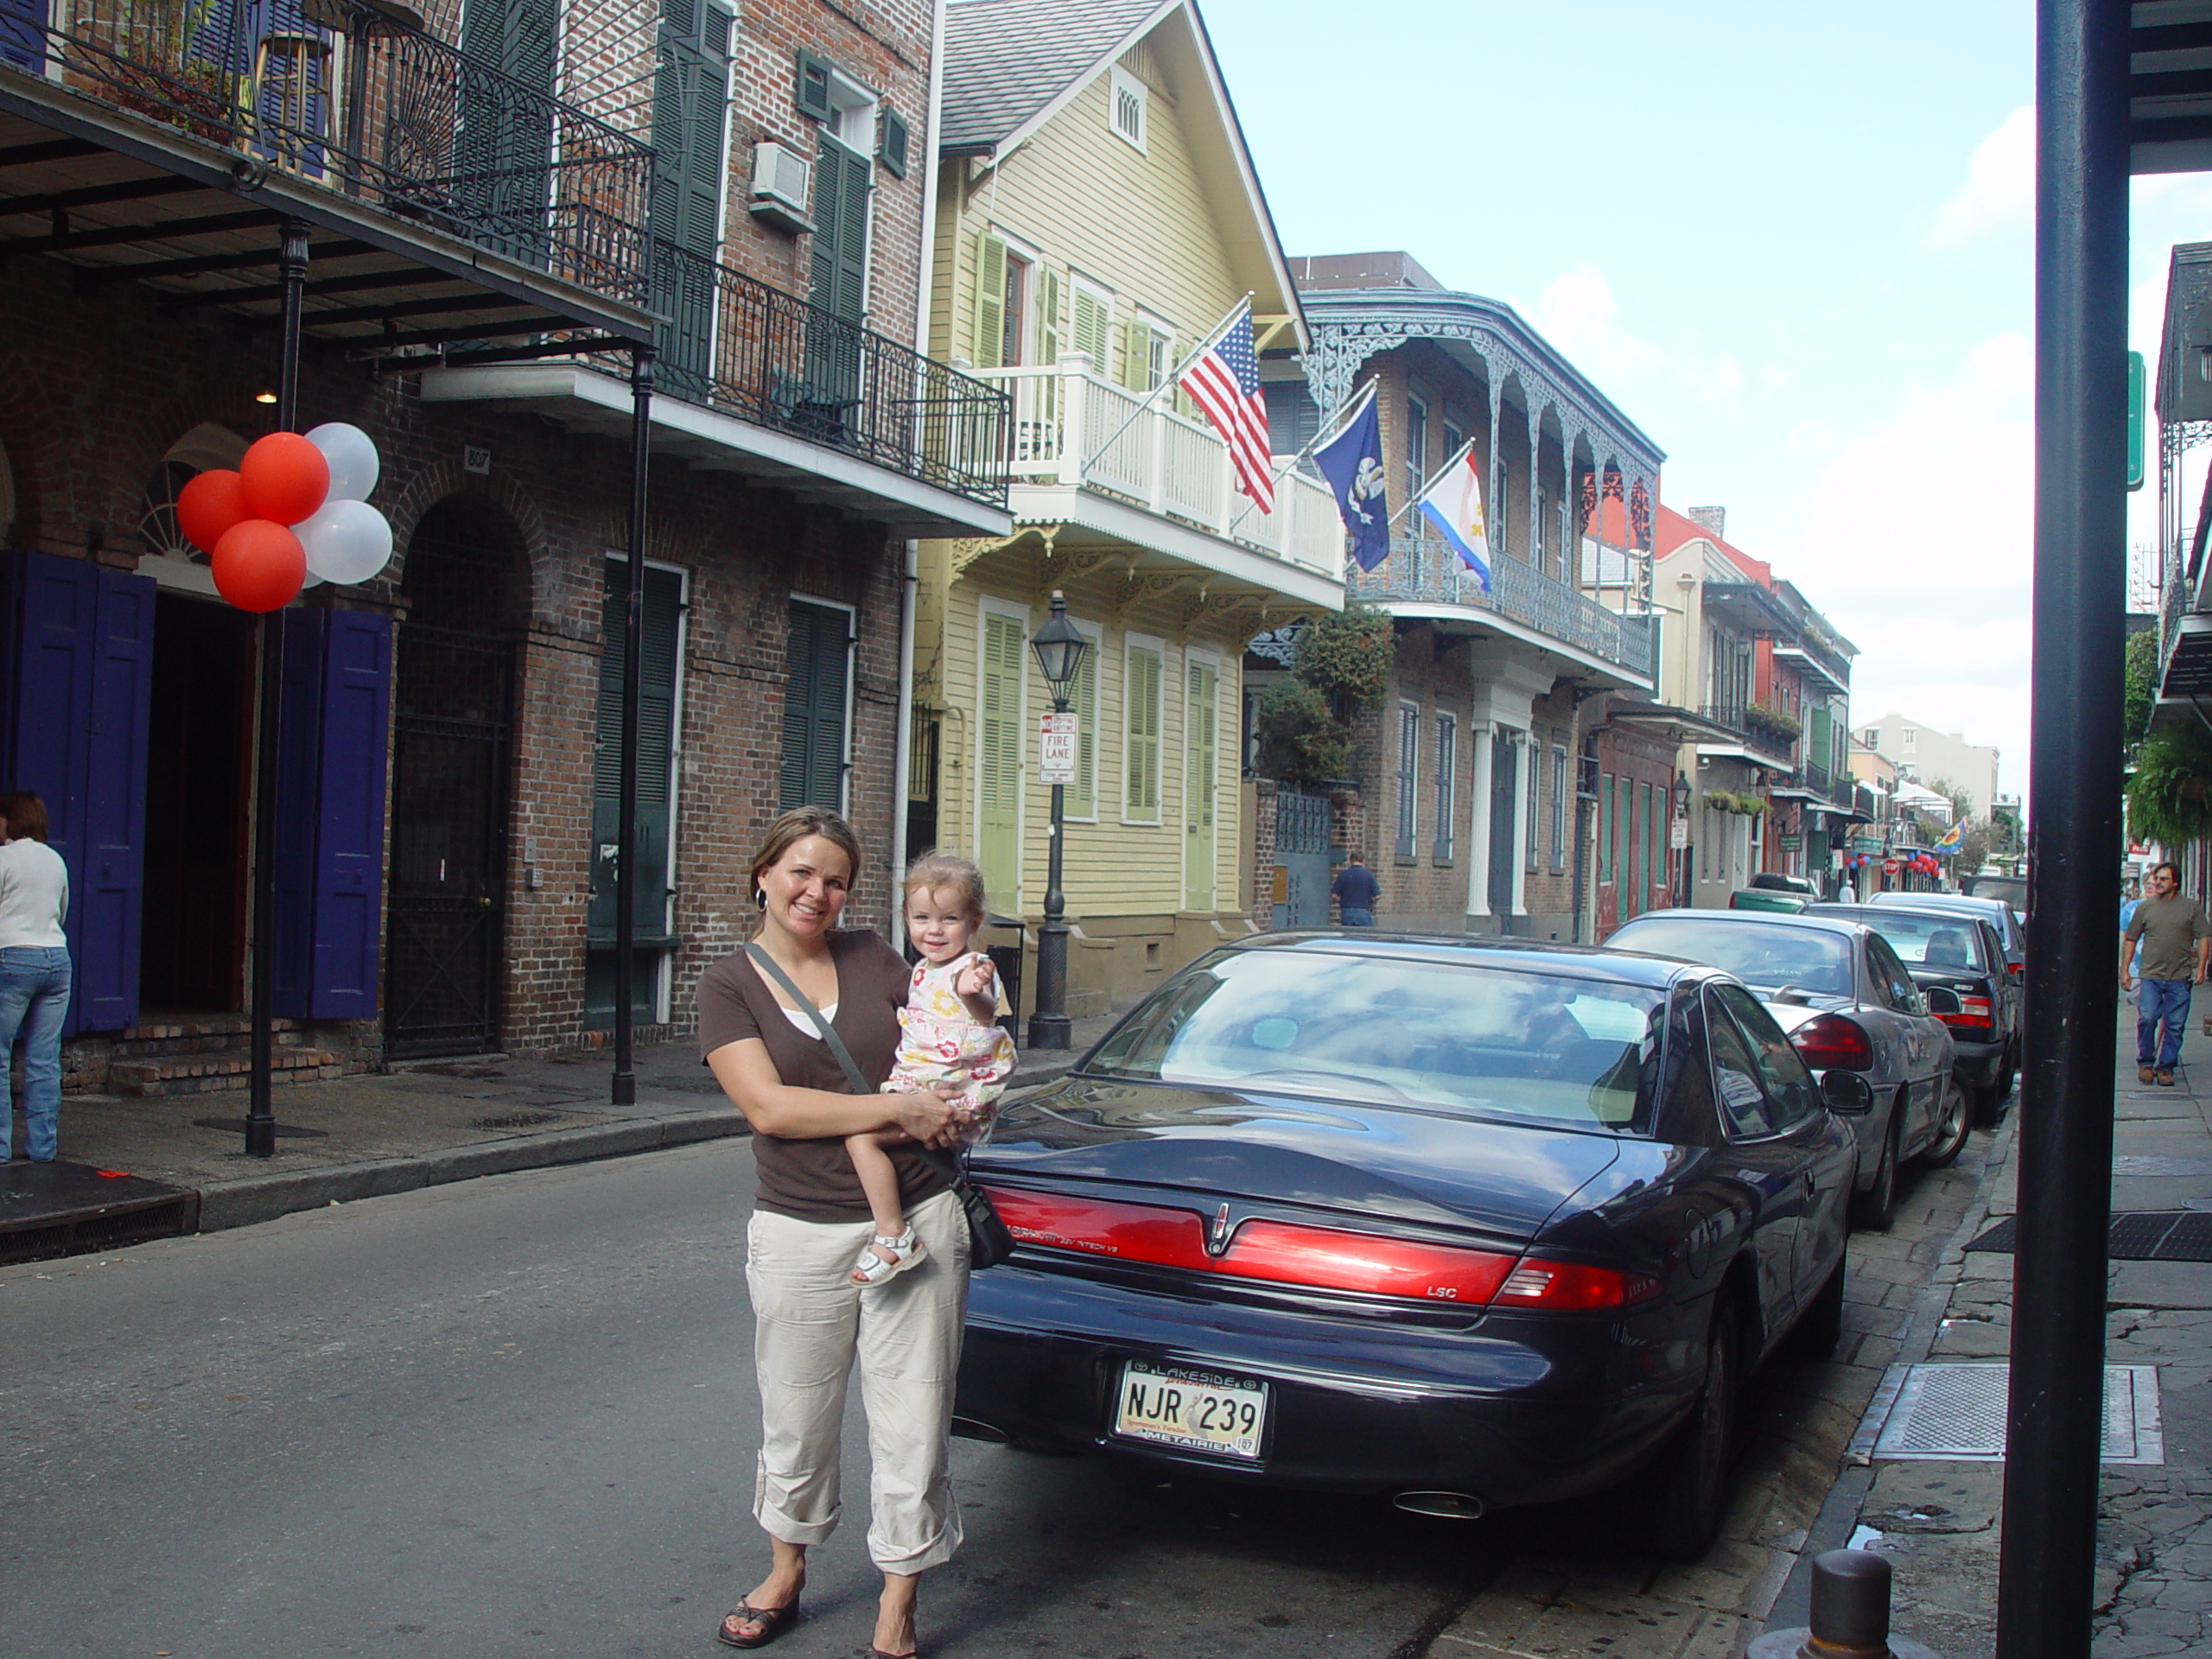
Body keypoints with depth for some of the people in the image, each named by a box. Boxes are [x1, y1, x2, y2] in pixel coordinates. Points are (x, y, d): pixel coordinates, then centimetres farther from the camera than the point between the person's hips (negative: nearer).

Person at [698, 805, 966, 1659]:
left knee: (912, 1426, 4)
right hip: (800, 1233, -1)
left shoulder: (870, 956, 6)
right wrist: (900, 1109, -16)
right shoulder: (729, 986, -1)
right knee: (796, 1424, 14)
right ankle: (785, 1573, 39)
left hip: (916, 1220, 1)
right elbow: (770, 1107, -13)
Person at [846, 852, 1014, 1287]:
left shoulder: (972, 968, -16)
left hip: (952, 1091, -10)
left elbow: (985, 1013, -39)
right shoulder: (923, 971, 15)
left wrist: (975, 994, -60)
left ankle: (893, 1236, -21)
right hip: (914, 1080, 10)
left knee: (862, 1134, -23)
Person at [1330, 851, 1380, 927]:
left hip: (1347, 912, 2)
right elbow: (1377, 896, -5)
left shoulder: (1342, 874, 0)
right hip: (1363, 912, -2)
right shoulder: (1369, 875, -3)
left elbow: (1334, 895, -2)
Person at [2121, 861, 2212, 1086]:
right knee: (2146, 1019, -9)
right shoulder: (2145, 907, 8)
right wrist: (2125, 970, 7)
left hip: (2180, 977, 0)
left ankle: (2165, 1067, 12)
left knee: (2175, 1025, 2)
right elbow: (2130, 939, 11)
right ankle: (2145, 1063, 8)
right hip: (2150, 976, 0)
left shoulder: (2192, 907, 5)